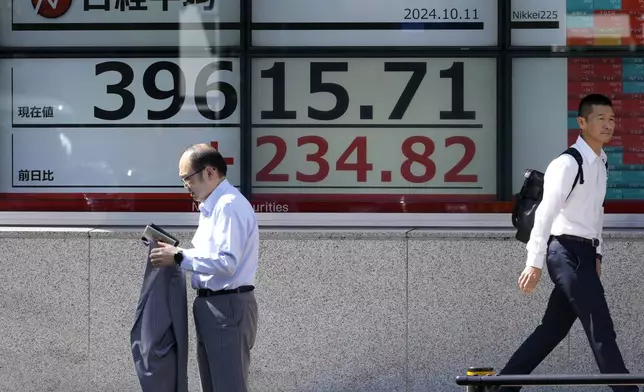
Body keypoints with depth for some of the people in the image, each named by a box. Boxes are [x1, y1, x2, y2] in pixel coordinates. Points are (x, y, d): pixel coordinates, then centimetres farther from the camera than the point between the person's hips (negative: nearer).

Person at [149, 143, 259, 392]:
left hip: (228, 307, -11)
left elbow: (226, 263, -25)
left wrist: (179, 257, -20)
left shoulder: (229, 206, -17)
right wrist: (176, 254, 5)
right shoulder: (211, 207, 16)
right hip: (211, 306, 11)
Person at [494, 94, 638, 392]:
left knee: (553, 329, 13)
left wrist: (596, 254, 16)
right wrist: (535, 263, -20)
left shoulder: (600, 164, 13)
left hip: (584, 253, 9)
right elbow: (545, 214, -18)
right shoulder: (568, 164, -15)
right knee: (601, 330, -9)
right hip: (568, 251, -9)